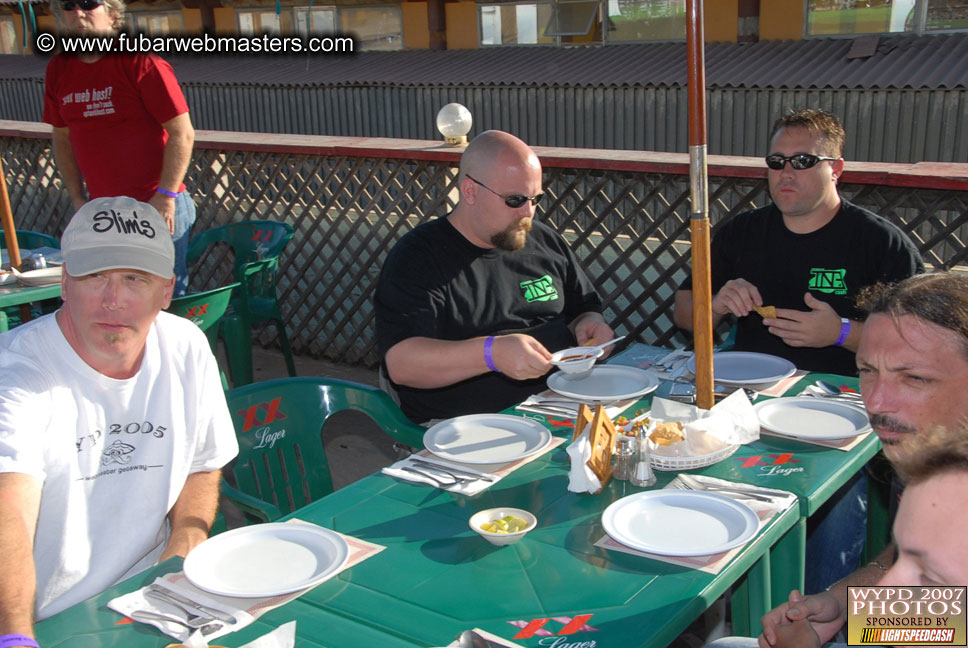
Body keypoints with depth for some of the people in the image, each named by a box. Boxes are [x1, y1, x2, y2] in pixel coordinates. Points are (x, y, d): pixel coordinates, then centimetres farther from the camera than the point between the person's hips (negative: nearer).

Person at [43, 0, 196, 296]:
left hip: (157, 207, -5)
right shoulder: (58, 69, 8)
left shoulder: (140, 61, -10)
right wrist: (77, 198, 9)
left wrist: (165, 197, -15)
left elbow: (182, 133, -11)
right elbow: (62, 138, 17)